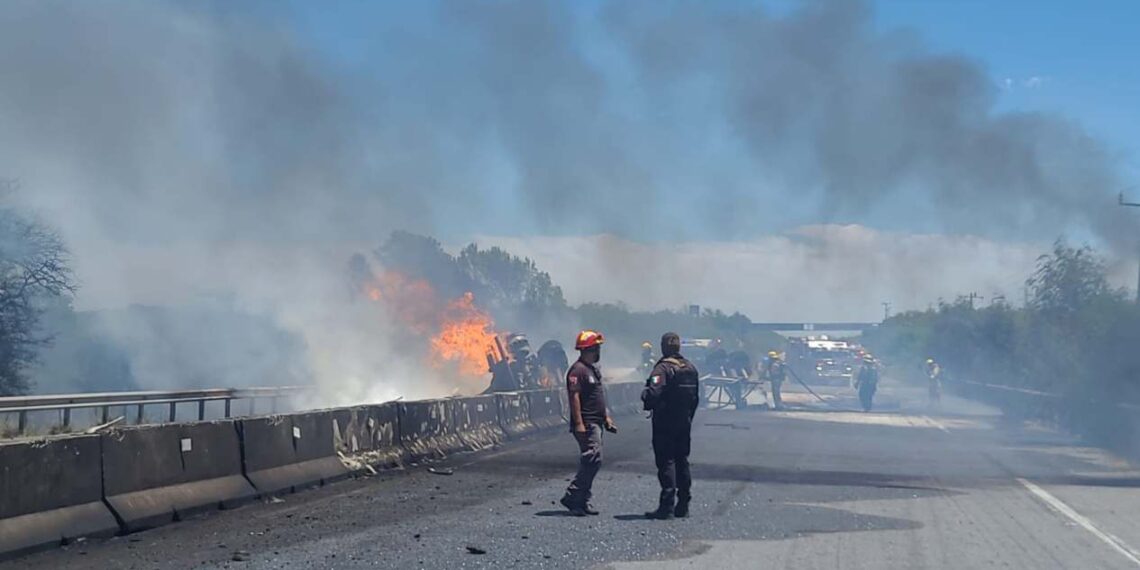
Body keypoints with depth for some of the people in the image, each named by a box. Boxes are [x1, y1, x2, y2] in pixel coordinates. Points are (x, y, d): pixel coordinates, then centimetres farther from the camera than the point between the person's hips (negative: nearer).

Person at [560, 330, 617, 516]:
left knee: (589, 463, 10)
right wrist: (579, 424, -24)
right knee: (593, 460, -15)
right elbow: (574, 397, -20)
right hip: (586, 424, -10)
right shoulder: (578, 370, -14)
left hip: (596, 423, 10)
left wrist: (606, 417, 22)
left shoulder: (593, 369, 18)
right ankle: (572, 497, -10)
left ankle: (582, 502, 13)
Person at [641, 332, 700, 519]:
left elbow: (653, 393, -26)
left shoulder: (663, 368, -15)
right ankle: (683, 505, 16)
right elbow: (696, 397, 15)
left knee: (666, 462, -6)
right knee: (682, 461, 13)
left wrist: (646, 401, -4)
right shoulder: (691, 368, 10)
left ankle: (667, 506, -9)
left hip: (665, 423, -7)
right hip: (684, 423, 7)